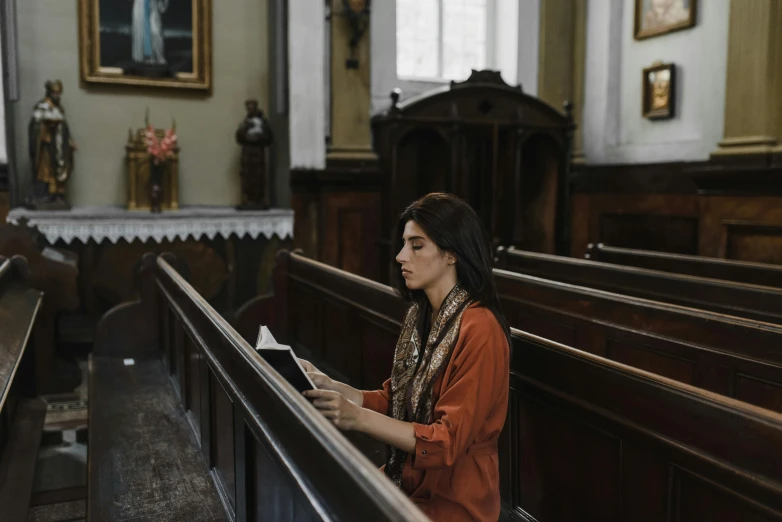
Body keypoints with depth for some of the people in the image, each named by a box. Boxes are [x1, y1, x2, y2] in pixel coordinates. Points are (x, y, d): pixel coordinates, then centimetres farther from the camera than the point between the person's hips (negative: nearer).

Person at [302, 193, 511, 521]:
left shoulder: (479, 330, -21)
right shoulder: (421, 315, 5)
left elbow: (447, 442, -22)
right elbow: (393, 401, 8)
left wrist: (357, 418, -30)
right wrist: (330, 387, -6)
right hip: (408, 481, 7)